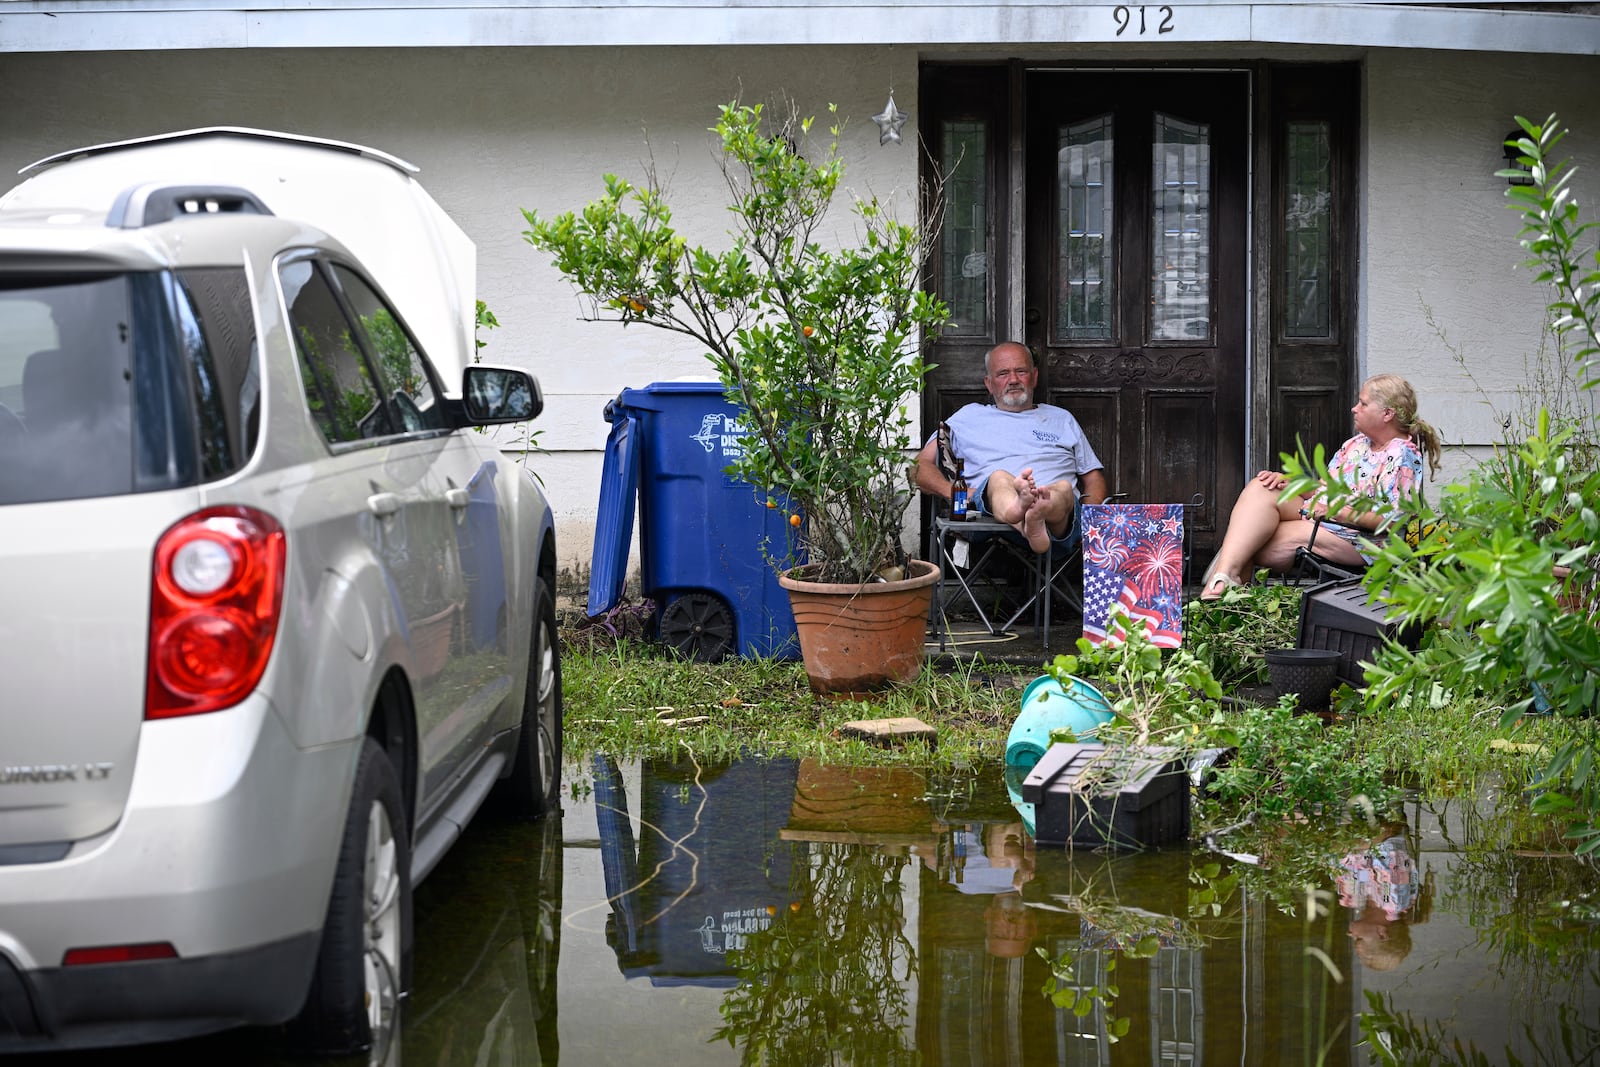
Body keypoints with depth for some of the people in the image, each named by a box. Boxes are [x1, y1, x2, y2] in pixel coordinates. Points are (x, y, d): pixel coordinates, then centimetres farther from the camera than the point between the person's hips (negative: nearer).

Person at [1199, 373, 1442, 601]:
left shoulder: (1403, 457, -10)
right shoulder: (1356, 444, 18)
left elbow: (1392, 520, -19)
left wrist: (1340, 511, -23)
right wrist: (1290, 481, 1)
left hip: (1356, 541, -9)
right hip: (1317, 521, 9)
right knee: (1260, 488, -15)